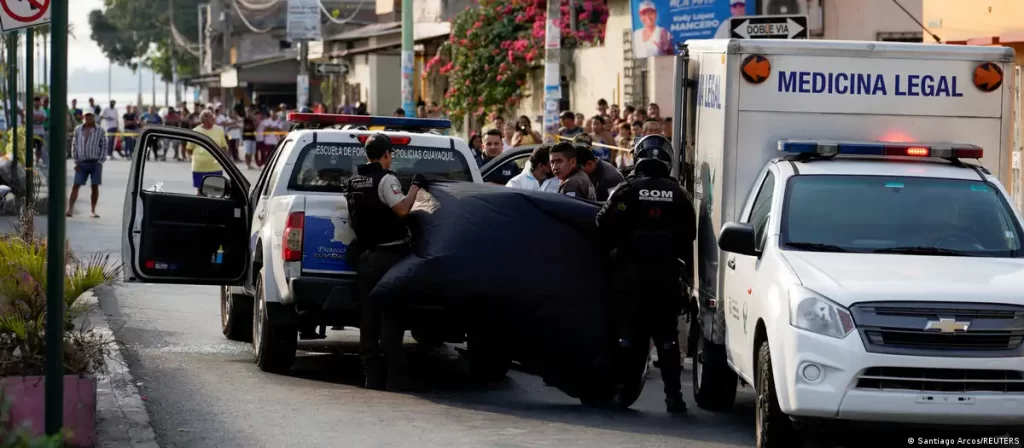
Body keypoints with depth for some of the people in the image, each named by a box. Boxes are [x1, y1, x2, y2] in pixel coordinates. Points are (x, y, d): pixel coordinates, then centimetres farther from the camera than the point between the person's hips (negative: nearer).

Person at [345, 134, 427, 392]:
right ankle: (395, 376, -10)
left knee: (369, 319, 6)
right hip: (389, 255, -7)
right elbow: (401, 209, -24)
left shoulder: (354, 182, 13)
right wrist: (415, 187, -12)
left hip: (364, 256, 7)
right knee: (390, 318, -8)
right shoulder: (385, 179, -12)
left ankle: (373, 375, 5)